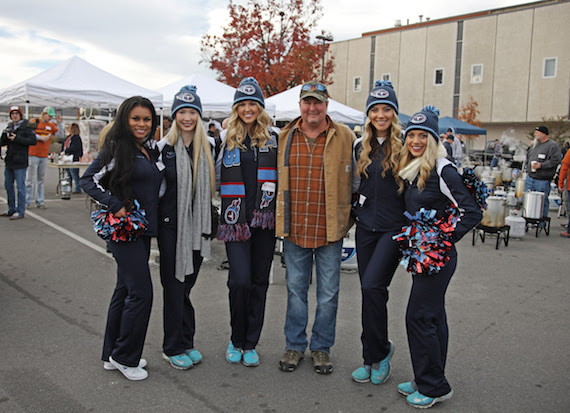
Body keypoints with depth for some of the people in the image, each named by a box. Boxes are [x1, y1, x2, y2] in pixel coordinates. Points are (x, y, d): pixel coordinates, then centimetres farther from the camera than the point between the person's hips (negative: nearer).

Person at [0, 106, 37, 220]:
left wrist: (17, 138, -19)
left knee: (20, 187, -4)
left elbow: (33, 141, -15)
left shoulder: (27, 126, -4)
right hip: (9, 161, 7)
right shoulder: (9, 127, 14)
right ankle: (11, 209, 25)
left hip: (20, 162, -7)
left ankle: (20, 212, 2)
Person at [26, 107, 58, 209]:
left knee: (41, 180, 7)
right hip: (33, 155, -5)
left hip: (44, 156, 5)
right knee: (31, 179, -5)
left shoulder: (51, 125, 14)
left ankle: (40, 202, 11)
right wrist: (41, 138, -13)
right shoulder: (34, 122, 1)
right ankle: (27, 201, 0)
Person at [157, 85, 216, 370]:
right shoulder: (163, 148, -3)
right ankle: (173, 347, 15)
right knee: (175, 286, 2)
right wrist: (155, 222, -6)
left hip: (197, 227, 4)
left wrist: (209, 225, 11)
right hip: (171, 226, -3)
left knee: (187, 283, 12)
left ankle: (186, 342, 25)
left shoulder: (207, 148, 8)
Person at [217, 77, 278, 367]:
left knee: (259, 282, 5)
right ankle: (236, 340, 13)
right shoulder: (226, 141, 7)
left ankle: (250, 344, 18)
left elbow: (279, 178, 15)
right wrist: (226, 213, 4)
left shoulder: (272, 141, 10)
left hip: (265, 220, 2)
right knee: (240, 280, -10)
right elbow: (216, 180, 12)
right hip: (235, 220, -1)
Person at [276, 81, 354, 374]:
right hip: (294, 230, 2)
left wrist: (347, 219, 2)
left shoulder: (345, 137, -2)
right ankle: (294, 345, 30)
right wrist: (281, 221, 12)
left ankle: (321, 347, 28)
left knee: (328, 293, 9)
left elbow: (353, 181, 5)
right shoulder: (284, 137, 5)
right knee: (295, 290, 13)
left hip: (330, 231, -2)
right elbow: (277, 179, 15)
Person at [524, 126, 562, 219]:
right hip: (530, 178, 7)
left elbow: (555, 160, -16)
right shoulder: (534, 144, 15)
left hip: (542, 181, -7)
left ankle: (542, 223, 10)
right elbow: (528, 157, 26)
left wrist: (541, 165, -20)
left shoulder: (553, 145, -7)